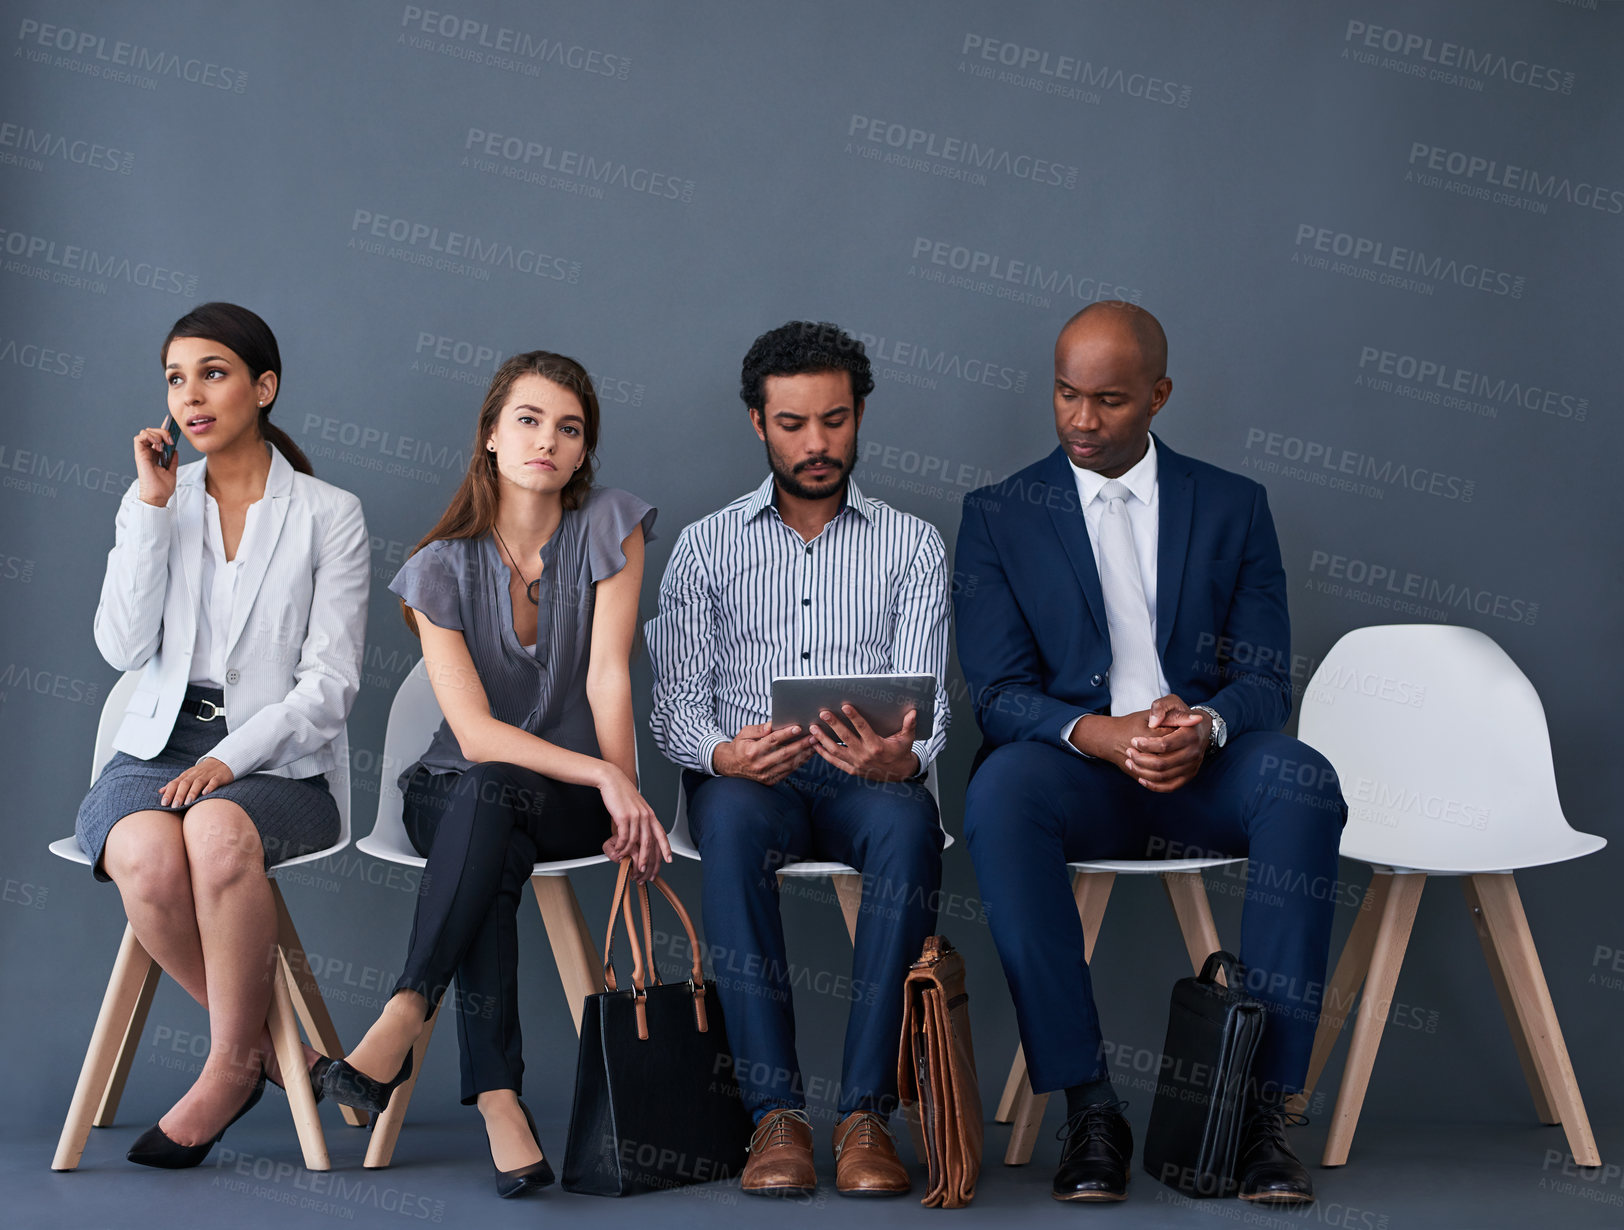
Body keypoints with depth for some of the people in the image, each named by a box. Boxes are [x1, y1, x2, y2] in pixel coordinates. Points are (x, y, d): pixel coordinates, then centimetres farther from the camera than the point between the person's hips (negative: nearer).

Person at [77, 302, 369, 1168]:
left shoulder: (330, 515, 5)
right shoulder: (154, 505, 15)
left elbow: (329, 681, -3)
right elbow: (122, 647, 0)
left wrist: (230, 759, -17)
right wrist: (153, 504, -4)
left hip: (276, 764, -2)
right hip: (156, 749, 3)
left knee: (218, 830, -38)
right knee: (147, 856, -34)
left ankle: (229, 1065, -17)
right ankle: (262, 1042, -11)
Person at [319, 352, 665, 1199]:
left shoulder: (609, 526, -4)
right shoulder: (443, 567, -6)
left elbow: (608, 676, -11)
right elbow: (474, 731, -15)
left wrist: (624, 806, -21)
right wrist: (604, 776, -26)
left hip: (574, 801, 0)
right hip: (454, 791, 0)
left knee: (494, 792, -34)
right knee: (485, 795, -36)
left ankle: (403, 1017, -37)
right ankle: (496, 1094, -41)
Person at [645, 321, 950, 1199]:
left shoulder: (913, 546, 12)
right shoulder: (705, 547, 13)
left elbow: (923, 695, 1)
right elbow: (675, 705, 5)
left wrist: (899, 757, -24)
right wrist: (723, 754, -20)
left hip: (865, 781, 0)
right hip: (746, 777, 0)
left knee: (907, 821, -36)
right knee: (731, 818, -37)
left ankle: (867, 1110, -34)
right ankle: (775, 1111, -33)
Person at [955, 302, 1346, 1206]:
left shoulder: (1233, 506, 12)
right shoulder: (1000, 516, 9)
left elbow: (1266, 680, 5)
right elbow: (1000, 695, -1)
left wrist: (1205, 725, -20)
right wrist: (1102, 735, -22)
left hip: (1205, 774, 1)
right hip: (1075, 774, -1)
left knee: (1302, 778, -33)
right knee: (1000, 788, -36)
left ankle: (1264, 1102, -28)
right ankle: (1089, 1105, -30)